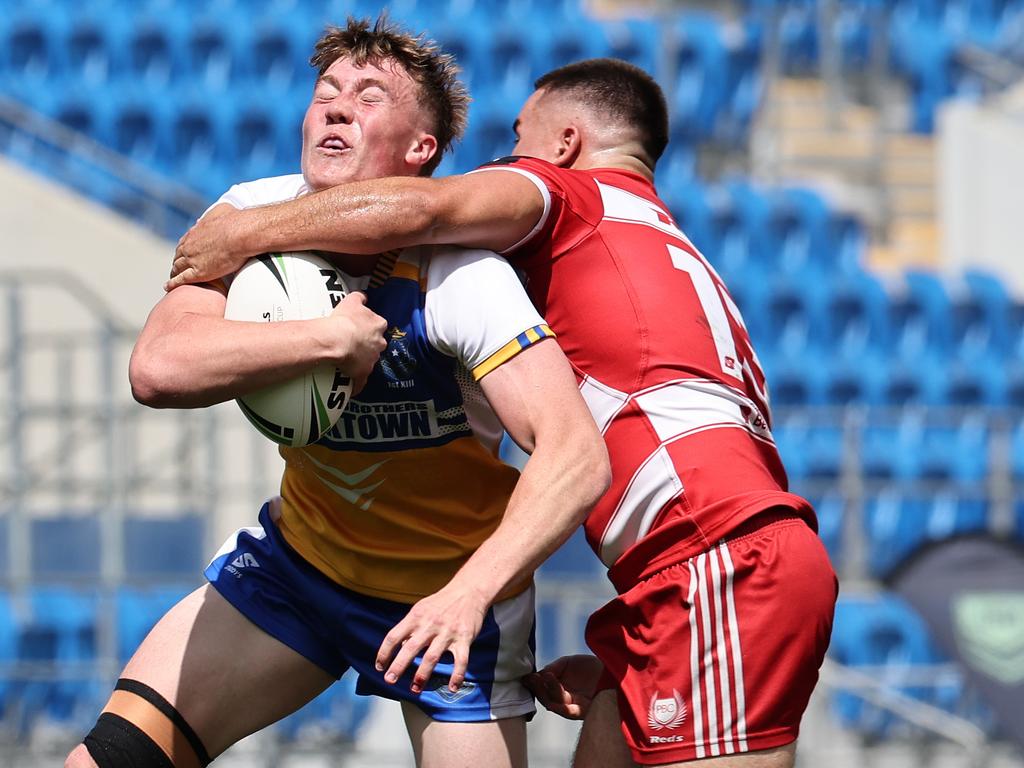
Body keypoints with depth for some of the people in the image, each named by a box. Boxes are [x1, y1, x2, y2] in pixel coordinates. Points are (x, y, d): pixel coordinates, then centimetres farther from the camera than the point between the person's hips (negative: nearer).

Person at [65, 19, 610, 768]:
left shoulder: (457, 277, -25)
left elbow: (577, 456, -36)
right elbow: (159, 368, -28)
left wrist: (472, 592, -48)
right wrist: (333, 337, -30)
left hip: (449, 595, -4)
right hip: (300, 557, 4)